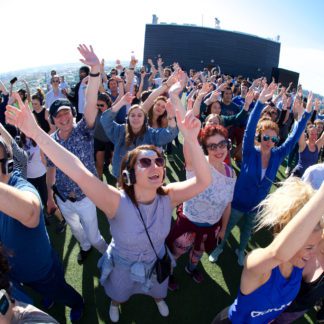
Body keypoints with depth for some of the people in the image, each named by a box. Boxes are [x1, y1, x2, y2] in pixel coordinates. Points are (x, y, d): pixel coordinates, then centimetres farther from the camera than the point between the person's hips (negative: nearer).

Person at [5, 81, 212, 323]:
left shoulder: (167, 197, -30)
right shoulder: (117, 202, -39)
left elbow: (203, 181, -43)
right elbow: (79, 172, -51)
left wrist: (191, 140, -57)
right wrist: (37, 133, -57)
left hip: (156, 262, 2)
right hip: (124, 265, -1)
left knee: (158, 290, 35)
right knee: (119, 293, 34)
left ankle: (159, 300, 73)